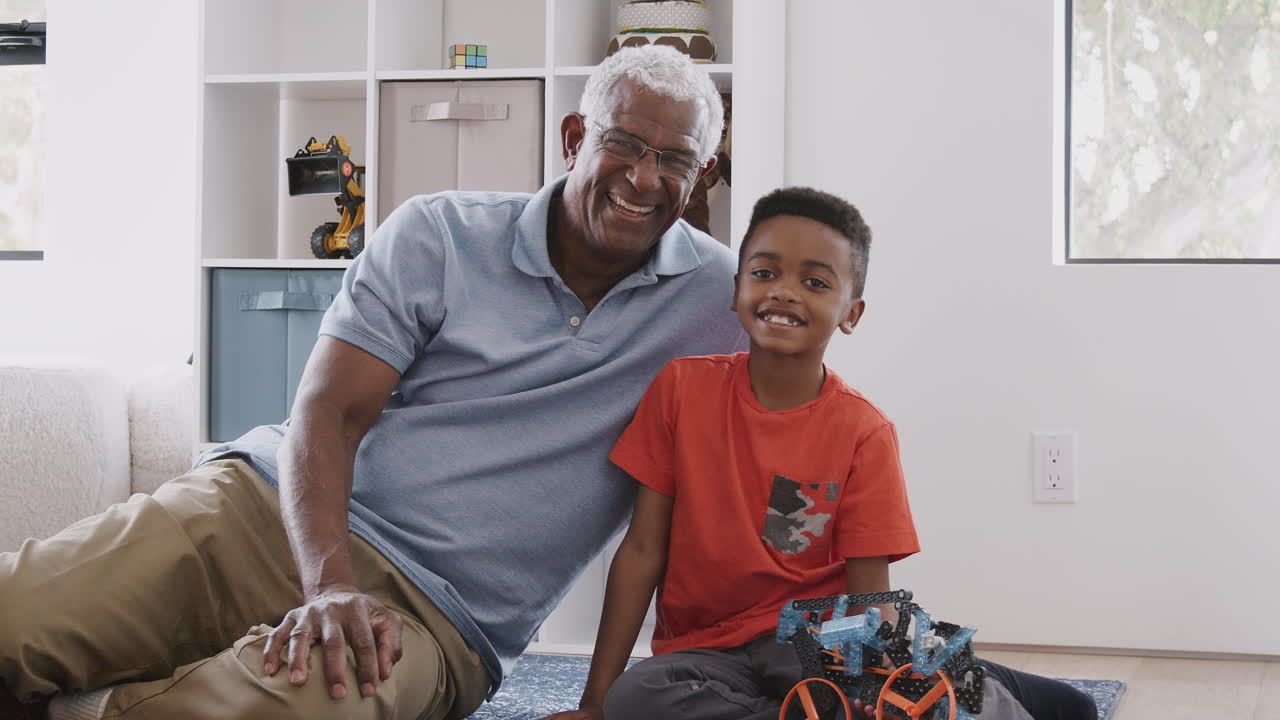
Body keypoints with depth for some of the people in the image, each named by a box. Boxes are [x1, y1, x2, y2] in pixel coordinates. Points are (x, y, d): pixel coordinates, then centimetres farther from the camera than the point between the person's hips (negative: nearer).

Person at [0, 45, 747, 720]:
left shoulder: (722, 295, 5)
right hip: (271, 507, 0)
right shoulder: (435, 236, 5)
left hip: (427, 610, 0)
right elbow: (328, 414, -3)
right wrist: (329, 585, -22)